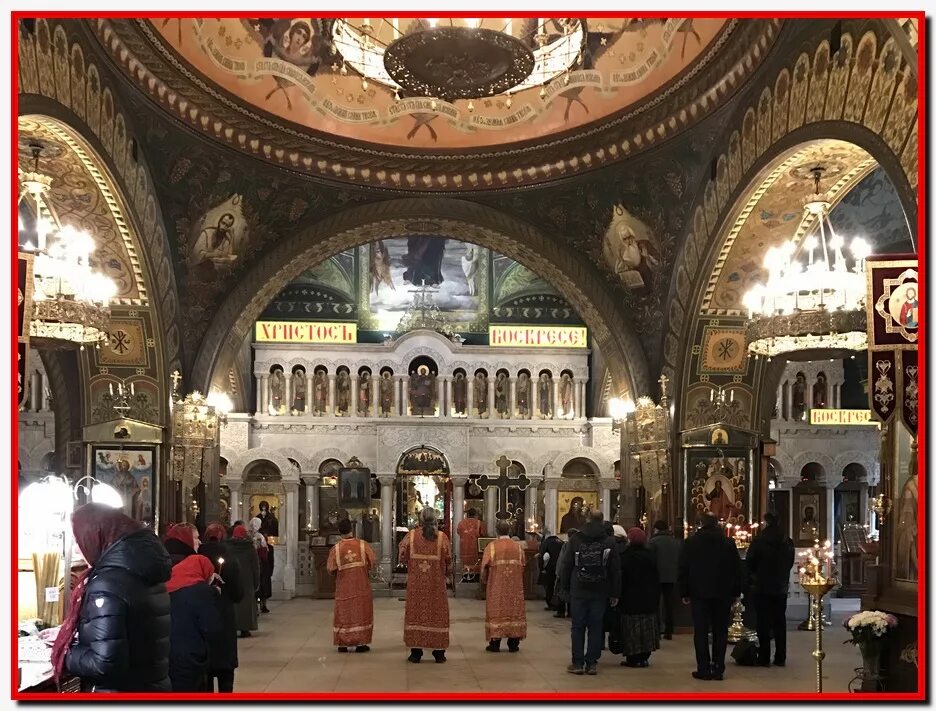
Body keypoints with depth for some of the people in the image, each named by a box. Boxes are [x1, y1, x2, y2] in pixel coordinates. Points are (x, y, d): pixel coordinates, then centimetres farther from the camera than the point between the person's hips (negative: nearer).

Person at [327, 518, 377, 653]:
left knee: (343, 614, 9)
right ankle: (360, 643, 6)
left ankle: (342, 643, 9)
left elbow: (330, 569, -7)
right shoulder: (362, 544, -8)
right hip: (361, 586, 0)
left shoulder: (336, 548, -9)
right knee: (361, 613, 8)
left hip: (343, 587, 0)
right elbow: (373, 561, -4)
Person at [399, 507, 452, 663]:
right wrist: (445, 574, 16)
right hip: (436, 585, 0)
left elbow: (402, 557, -2)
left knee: (415, 614, 8)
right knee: (437, 615, 8)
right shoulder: (442, 537, -7)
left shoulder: (411, 535, -6)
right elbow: (448, 561, -4)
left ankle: (416, 652, 7)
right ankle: (439, 653, 11)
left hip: (415, 584, 0)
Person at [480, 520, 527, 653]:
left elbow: (485, 566, -8)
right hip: (514, 586, 2)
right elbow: (522, 565, 4)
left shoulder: (492, 546, -7)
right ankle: (513, 643, 9)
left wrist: (484, 580, 10)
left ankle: (495, 643, 4)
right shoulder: (518, 546, 2)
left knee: (496, 611, 4)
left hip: (496, 586, -2)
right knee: (514, 611, 9)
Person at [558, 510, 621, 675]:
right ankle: (592, 663, 5)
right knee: (595, 627, 5)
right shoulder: (609, 542, -2)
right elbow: (616, 570, 1)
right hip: (600, 592, 0)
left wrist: (565, 587, 11)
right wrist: (614, 593, 7)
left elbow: (566, 566, 2)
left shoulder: (575, 540, -2)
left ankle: (578, 663, 5)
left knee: (578, 627, 5)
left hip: (578, 591, 0)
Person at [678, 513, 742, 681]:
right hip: (723, 595, 2)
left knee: (701, 632, 2)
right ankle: (718, 669, 5)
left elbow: (683, 570, 1)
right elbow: (737, 569, 6)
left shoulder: (691, 543, 0)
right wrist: (735, 592, 10)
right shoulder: (729, 543, 4)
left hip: (699, 593, -1)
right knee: (720, 632, 6)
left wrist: (684, 593, 6)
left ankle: (704, 669, -2)